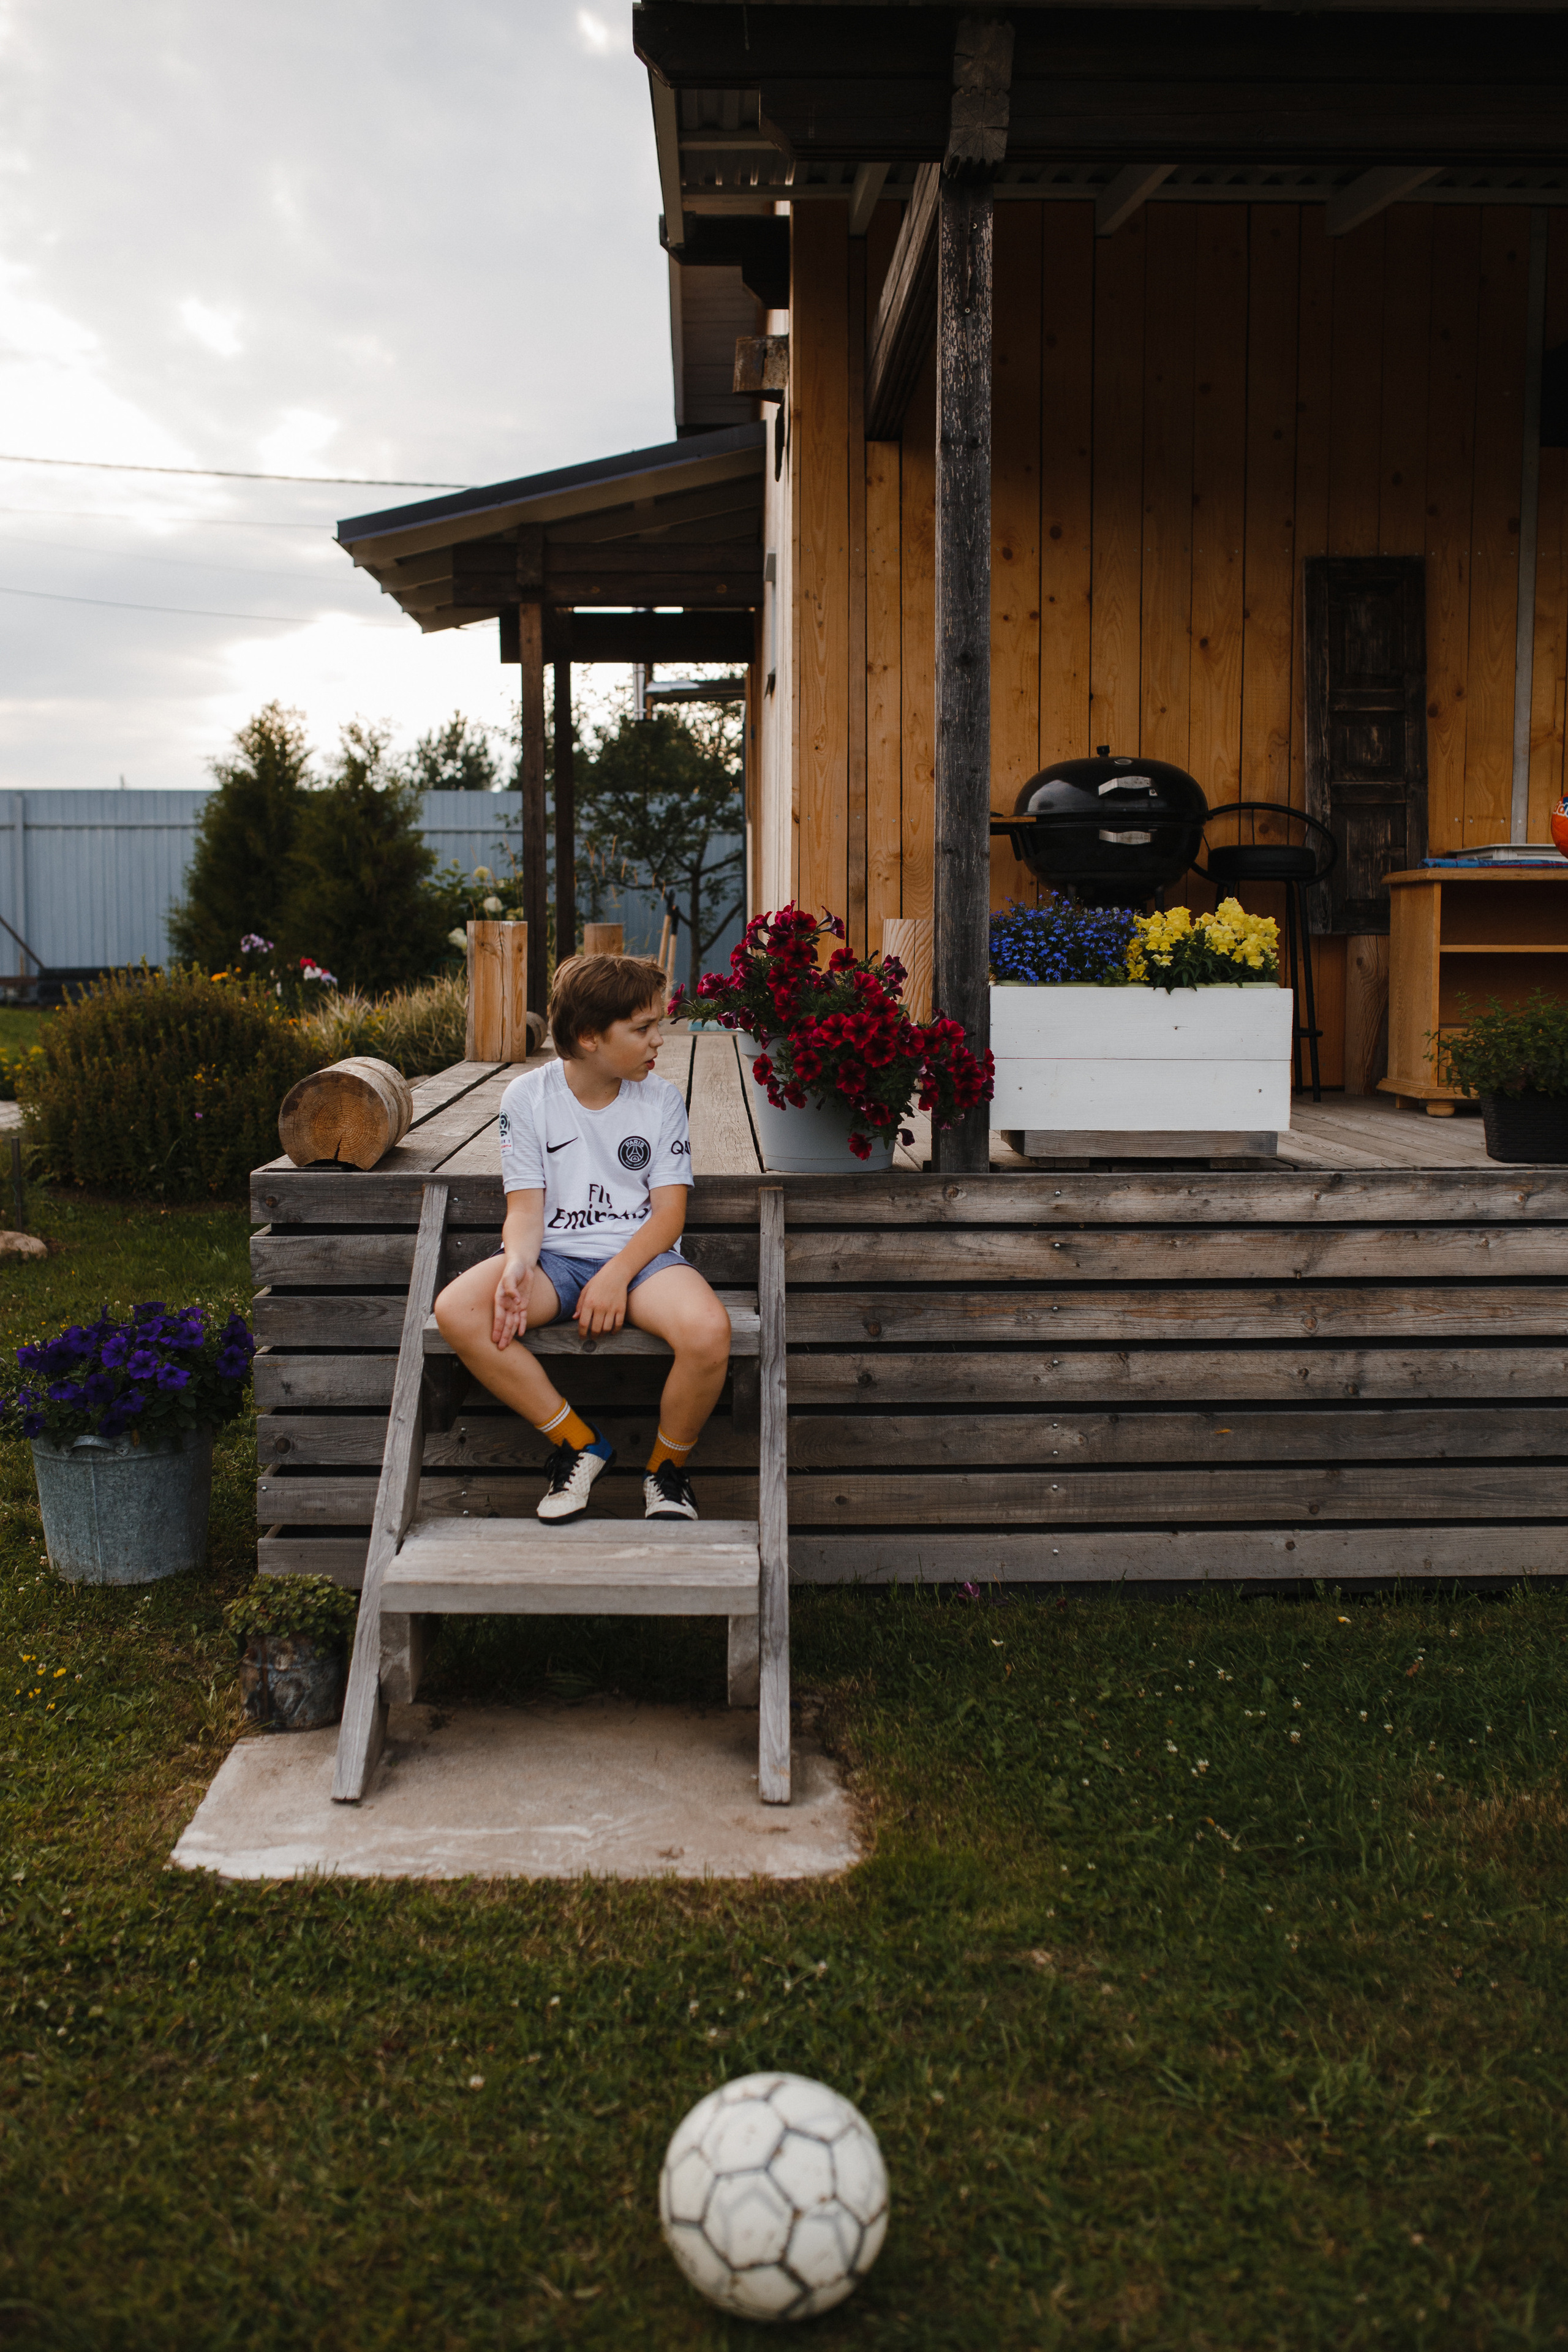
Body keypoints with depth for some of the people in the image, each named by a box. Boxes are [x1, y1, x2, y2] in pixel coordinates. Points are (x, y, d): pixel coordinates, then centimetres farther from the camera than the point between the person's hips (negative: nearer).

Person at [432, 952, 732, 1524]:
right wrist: (517, 1264, -23)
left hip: (640, 1256, -1)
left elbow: (669, 1213, -1)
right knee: (456, 1311, -29)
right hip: (555, 1257, 1)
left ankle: (667, 1465, -3)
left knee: (709, 1331, -34)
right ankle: (578, 1443, -11)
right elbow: (526, 1206, 0)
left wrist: (617, 1274, -20)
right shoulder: (527, 1097, 3)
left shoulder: (661, 1100, 4)